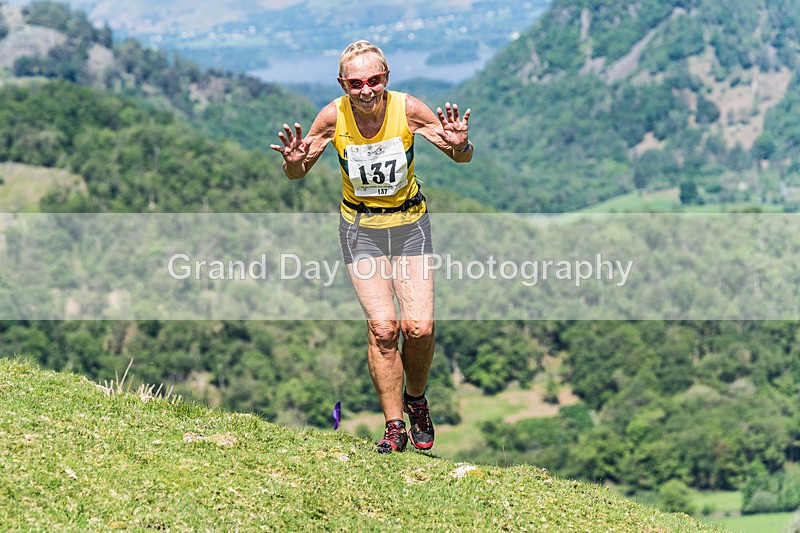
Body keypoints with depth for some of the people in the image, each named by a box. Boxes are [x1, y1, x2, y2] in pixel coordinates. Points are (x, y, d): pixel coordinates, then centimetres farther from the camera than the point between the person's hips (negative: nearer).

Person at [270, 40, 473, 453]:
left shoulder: (406, 109, -17)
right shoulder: (334, 116, -15)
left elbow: (463, 159, -7)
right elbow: (296, 174, -3)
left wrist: (459, 145, -31)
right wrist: (294, 162, -26)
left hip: (410, 222, 0)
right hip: (361, 227, 0)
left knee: (419, 327, -11)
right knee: (382, 325, -15)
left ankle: (416, 400, 19)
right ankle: (394, 426, -4)